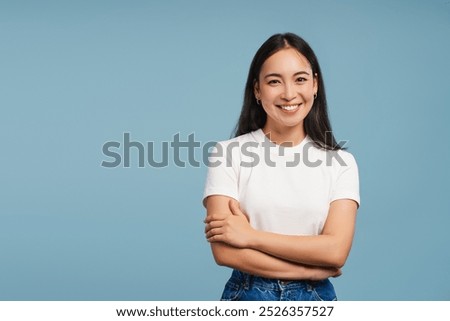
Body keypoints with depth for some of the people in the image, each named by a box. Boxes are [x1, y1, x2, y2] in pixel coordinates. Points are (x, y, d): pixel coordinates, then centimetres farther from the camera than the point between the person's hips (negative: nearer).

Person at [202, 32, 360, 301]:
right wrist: (312, 268, -13)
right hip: (247, 295, -1)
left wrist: (250, 236, -16)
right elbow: (224, 251, -15)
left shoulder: (340, 162, -3)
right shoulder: (229, 153, -8)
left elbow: (336, 250, -14)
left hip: (315, 297, 1)